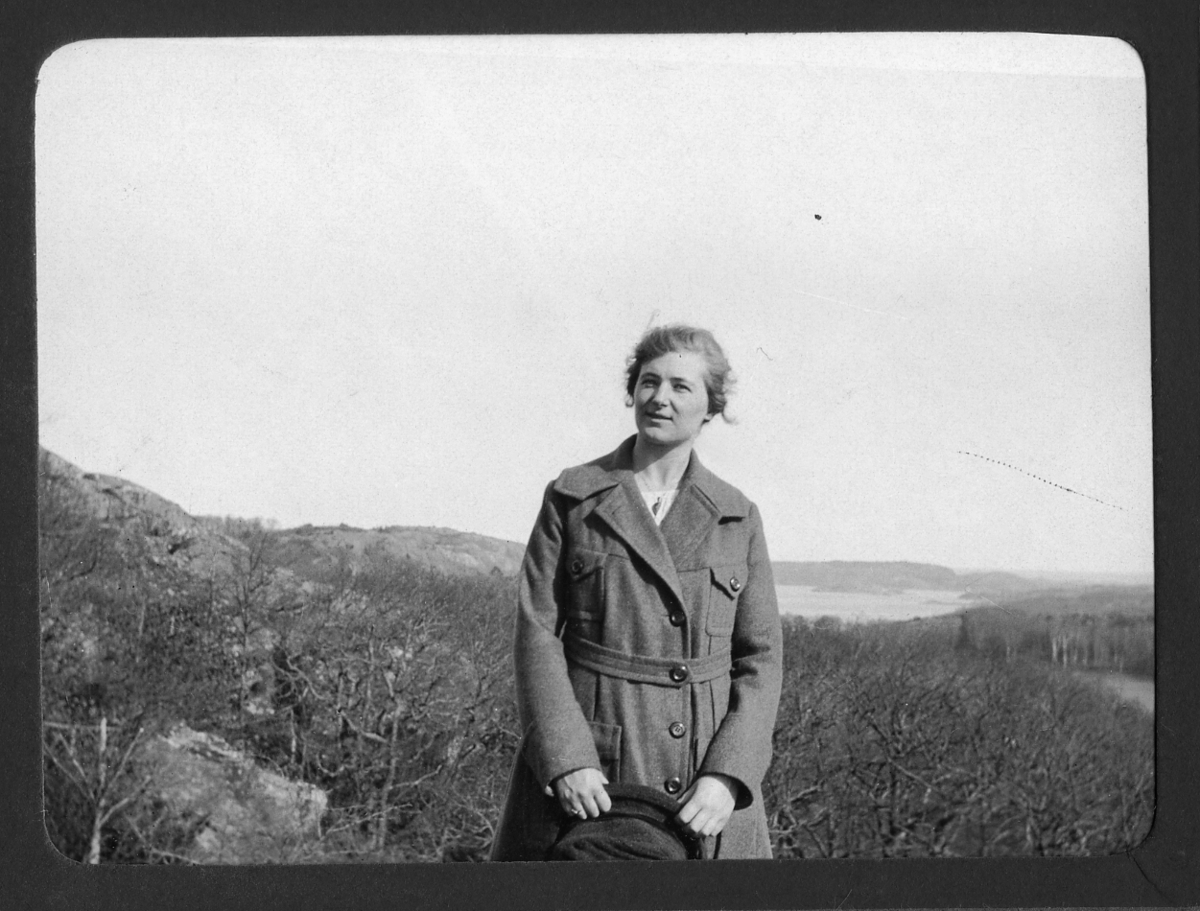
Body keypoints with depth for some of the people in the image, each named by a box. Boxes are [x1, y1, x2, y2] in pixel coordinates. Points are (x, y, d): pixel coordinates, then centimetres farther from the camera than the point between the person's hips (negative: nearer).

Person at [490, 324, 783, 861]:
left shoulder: (737, 517, 8)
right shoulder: (572, 498, 4)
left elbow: (760, 659, 5)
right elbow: (537, 633, -2)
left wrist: (727, 776, -8)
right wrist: (566, 758, -13)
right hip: (583, 777, -1)